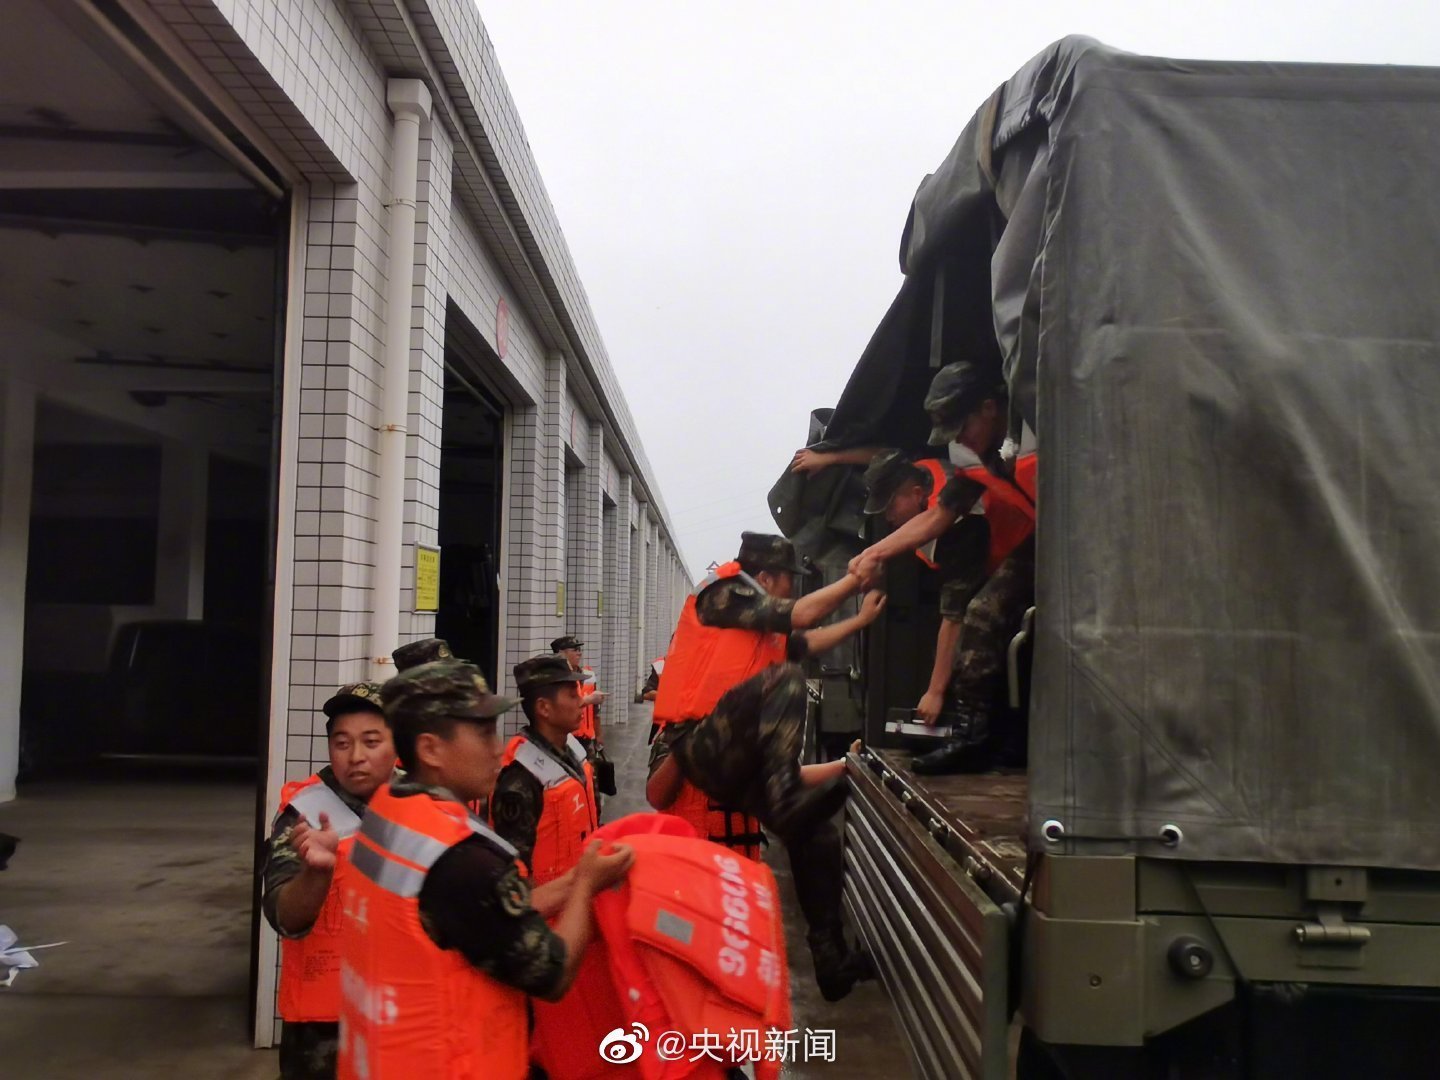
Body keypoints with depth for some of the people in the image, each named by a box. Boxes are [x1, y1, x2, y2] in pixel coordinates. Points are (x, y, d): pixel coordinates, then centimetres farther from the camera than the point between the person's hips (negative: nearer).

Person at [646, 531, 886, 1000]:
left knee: (817, 833, 3)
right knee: (784, 677, -28)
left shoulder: (762, 629, 23)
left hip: (730, 760, 9)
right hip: (690, 747, -9)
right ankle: (787, 797, -37)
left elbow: (806, 642, 37)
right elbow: (801, 615, -8)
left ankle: (831, 960, 10)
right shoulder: (722, 592, -2)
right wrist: (856, 577, 1)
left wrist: (862, 618, 40)